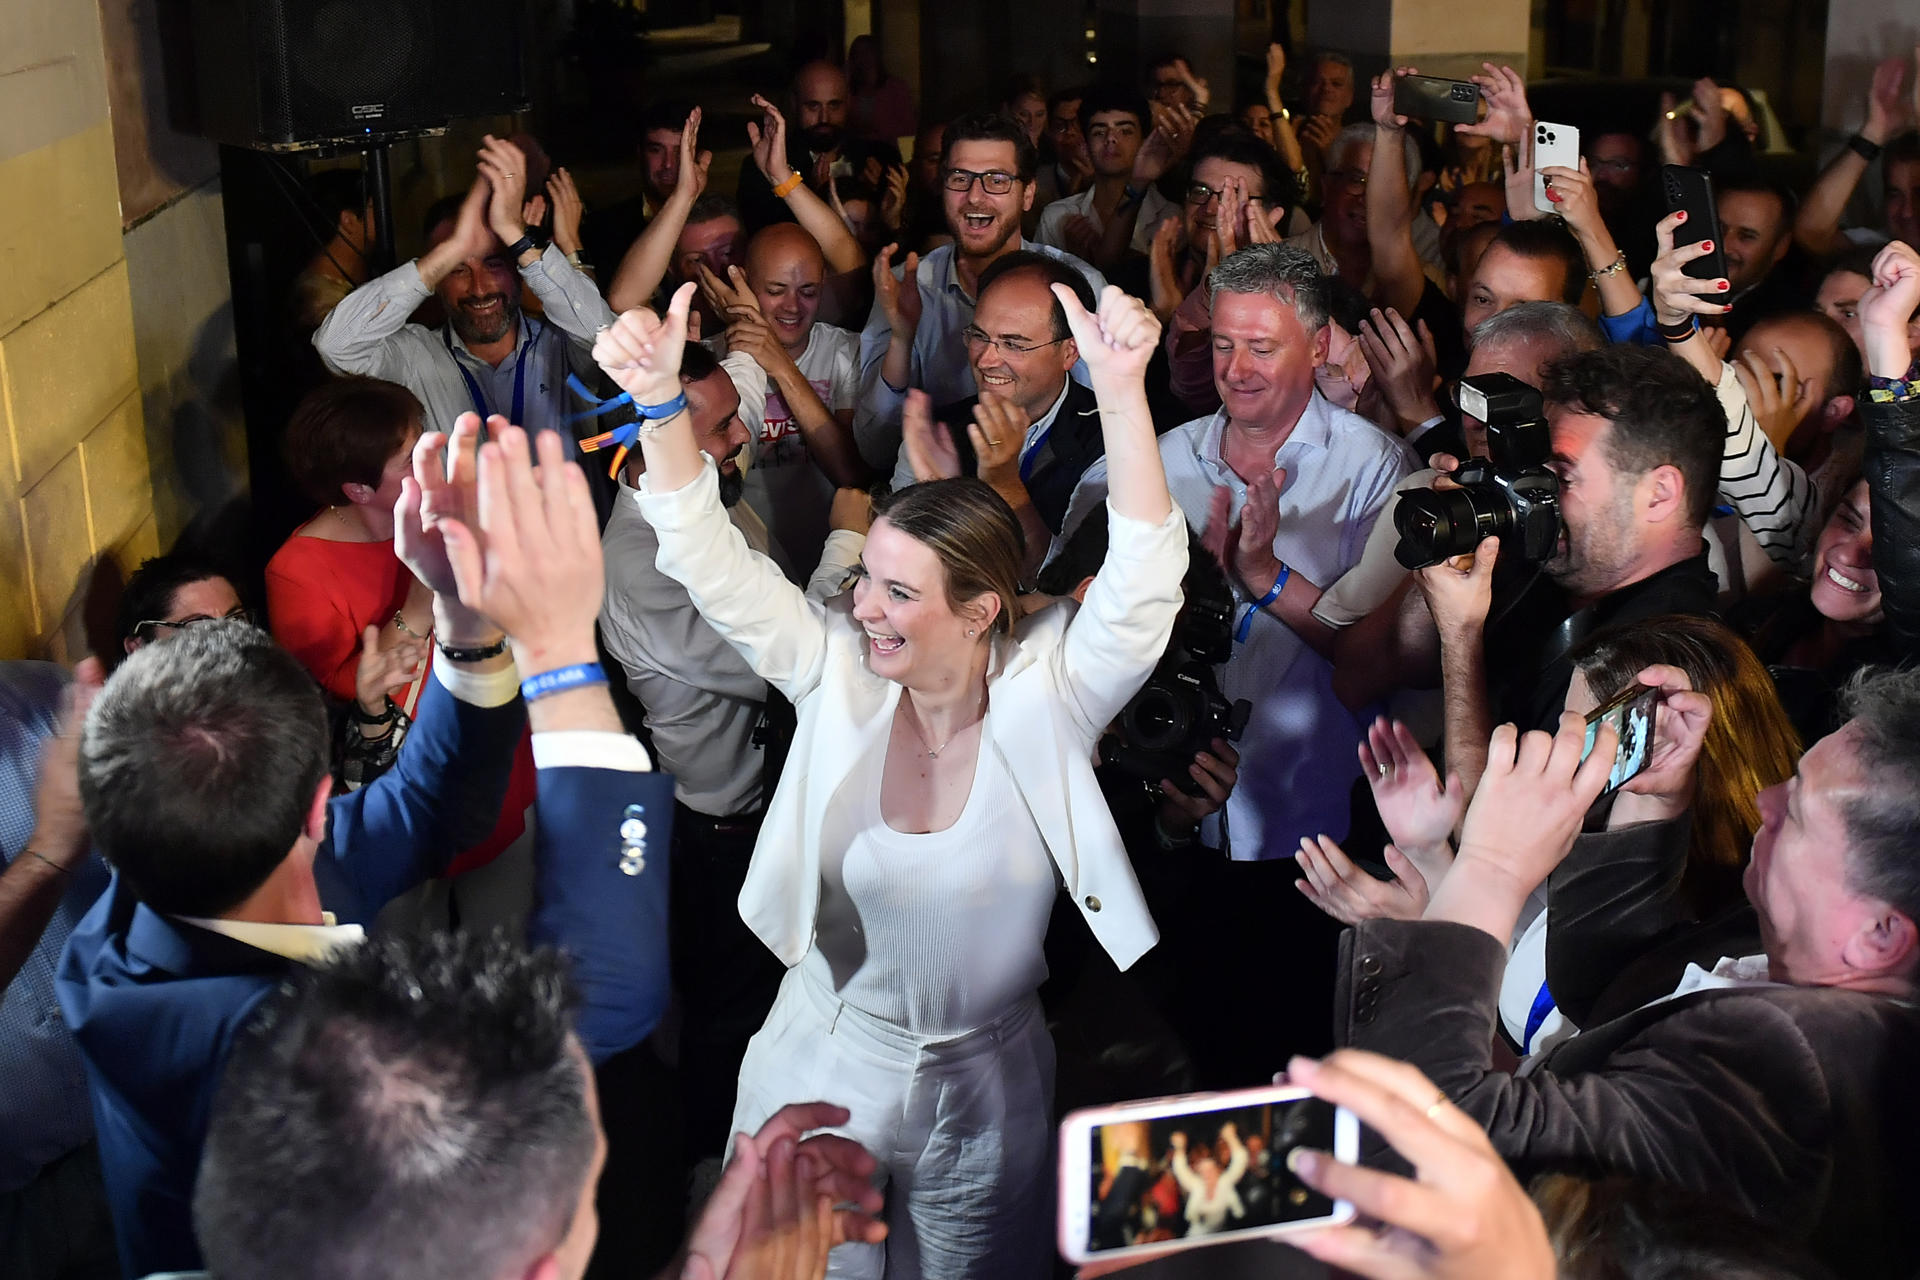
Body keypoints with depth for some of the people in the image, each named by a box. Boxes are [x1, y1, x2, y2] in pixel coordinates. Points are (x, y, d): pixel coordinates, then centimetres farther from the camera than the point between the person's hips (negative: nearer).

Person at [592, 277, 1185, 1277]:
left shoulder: (1046, 691, -14)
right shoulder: (837, 674, -9)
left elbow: (1144, 578, -28)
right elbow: (709, 560, -14)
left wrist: (1121, 389, -41)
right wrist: (661, 401, -29)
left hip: (987, 1095, -1)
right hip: (825, 1074, 1)